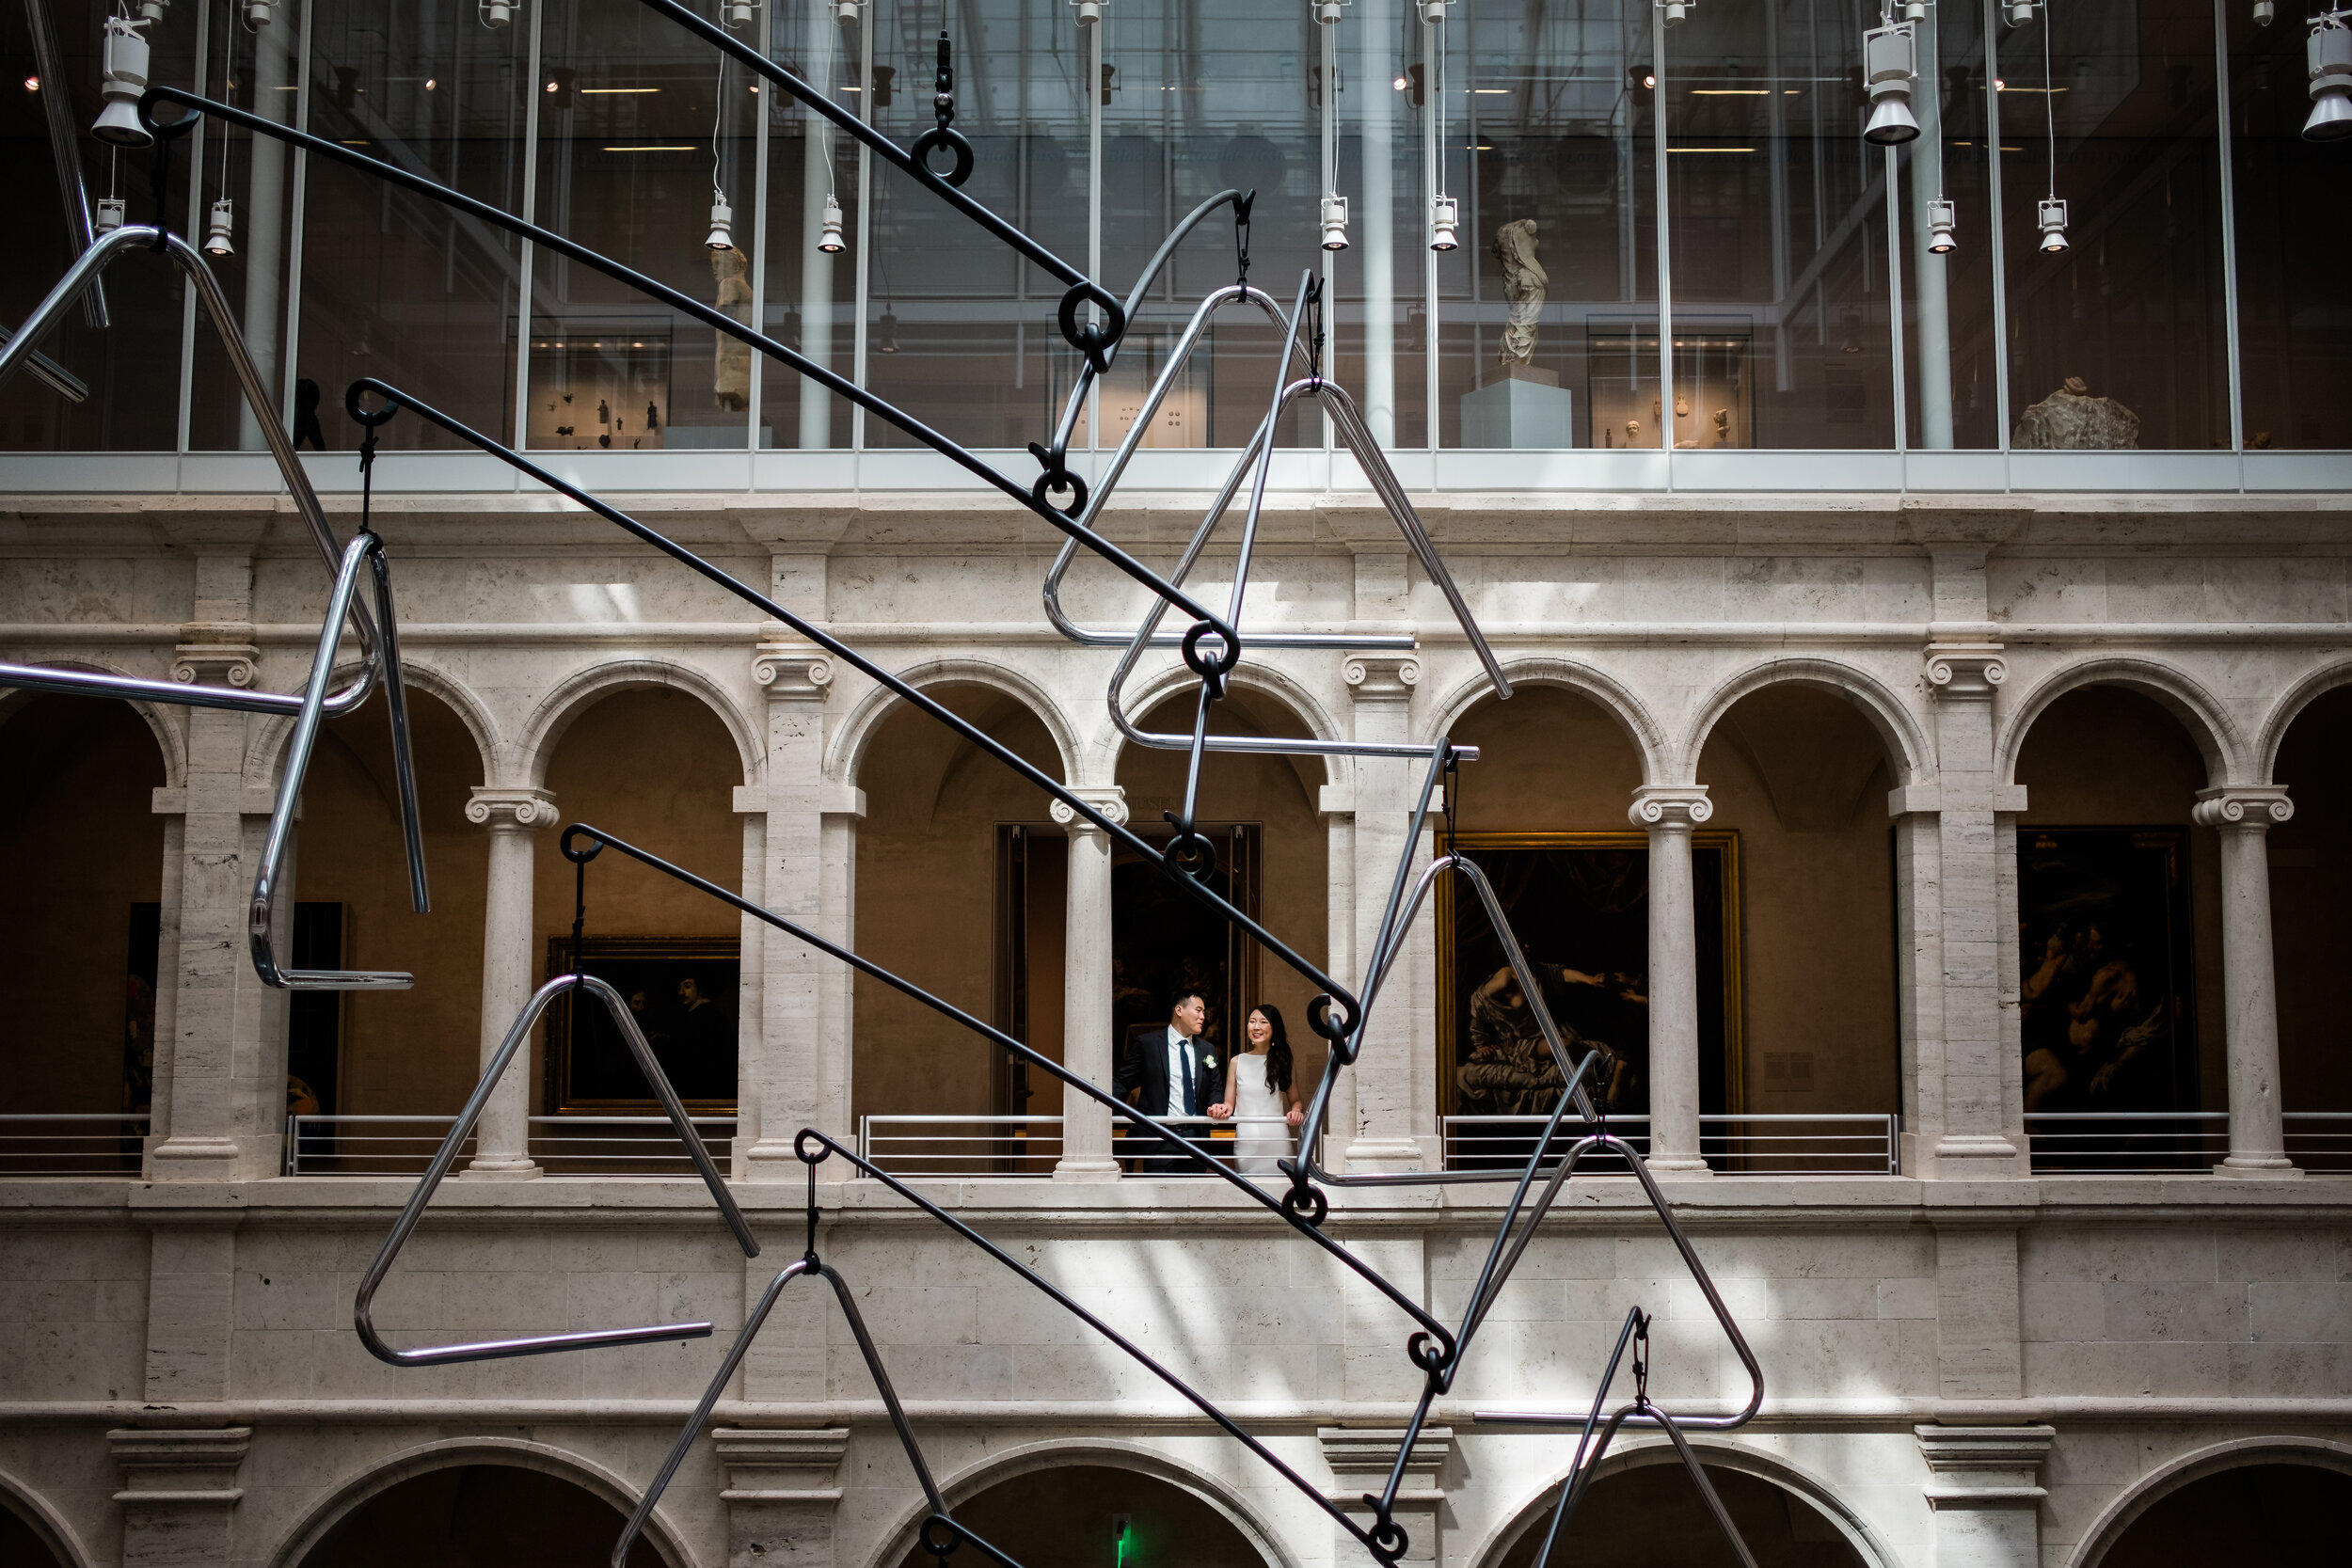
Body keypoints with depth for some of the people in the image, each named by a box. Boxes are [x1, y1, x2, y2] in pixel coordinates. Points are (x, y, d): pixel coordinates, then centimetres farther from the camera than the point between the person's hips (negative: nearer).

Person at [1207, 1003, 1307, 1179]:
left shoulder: (1284, 1061, 9)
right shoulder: (1237, 1062, 10)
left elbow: (1295, 1100, 13)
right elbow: (1229, 1104, 11)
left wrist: (1296, 1111, -9)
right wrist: (1223, 1109, -11)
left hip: (1276, 1140, 0)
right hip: (1246, 1141, 1)